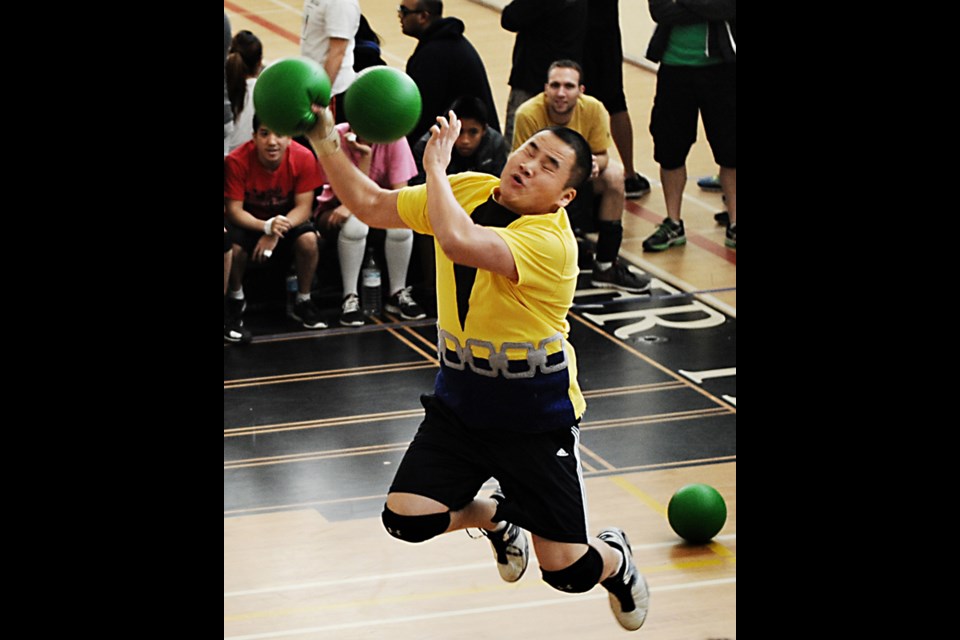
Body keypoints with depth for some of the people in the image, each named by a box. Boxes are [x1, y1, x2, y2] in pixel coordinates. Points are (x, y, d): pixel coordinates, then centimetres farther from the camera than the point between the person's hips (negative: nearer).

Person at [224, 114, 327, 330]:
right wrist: (267, 226, -42)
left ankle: (303, 302, -6)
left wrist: (276, 233, -36)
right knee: (232, 246, -31)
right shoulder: (236, 161, -26)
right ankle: (236, 297, 2)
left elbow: (303, 207, -19)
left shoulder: (303, 158, -23)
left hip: (287, 218, 1)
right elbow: (234, 210, -23)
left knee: (308, 240, -30)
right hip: (249, 221, -1)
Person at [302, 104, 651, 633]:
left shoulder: (550, 241, -28)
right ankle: (495, 516, 24)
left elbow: (458, 242, -44)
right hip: (459, 402, 6)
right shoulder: (467, 191, -5)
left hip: (537, 420, -5)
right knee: (406, 520, -11)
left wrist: (436, 166, -30)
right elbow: (371, 205, 5)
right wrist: (325, 143, -8)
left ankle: (615, 560, 36)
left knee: (567, 571, -4)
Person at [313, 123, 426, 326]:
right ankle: (350, 299, -22)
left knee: (401, 223, -30)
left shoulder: (394, 139, -16)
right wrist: (365, 156, -34)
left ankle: (398, 294, -8)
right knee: (355, 223, -36)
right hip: (337, 209, -2)